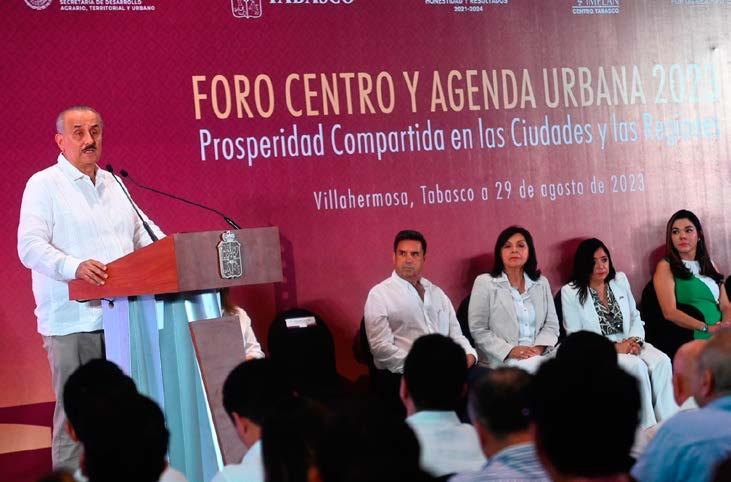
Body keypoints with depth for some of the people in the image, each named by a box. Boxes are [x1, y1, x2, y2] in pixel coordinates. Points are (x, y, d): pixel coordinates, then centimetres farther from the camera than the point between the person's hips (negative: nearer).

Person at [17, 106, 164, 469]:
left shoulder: (115, 185, 19)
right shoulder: (44, 184, -1)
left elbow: (145, 234, 24)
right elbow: (30, 246, -12)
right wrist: (74, 267, -29)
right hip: (73, 321, -6)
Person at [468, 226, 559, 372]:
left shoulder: (541, 283, 18)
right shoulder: (484, 283, 5)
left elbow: (551, 325, 13)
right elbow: (478, 330, -2)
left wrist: (539, 347, -8)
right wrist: (510, 351, -15)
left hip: (539, 358, 4)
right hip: (501, 362, -4)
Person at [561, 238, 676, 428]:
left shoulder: (620, 280, 13)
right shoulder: (570, 292, -3)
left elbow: (635, 317, 16)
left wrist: (635, 340, -7)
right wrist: (614, 347, -15)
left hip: (627, 344, 5)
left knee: (661, 361, -27)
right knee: (637, 366, -33)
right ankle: (649, 429, -28)